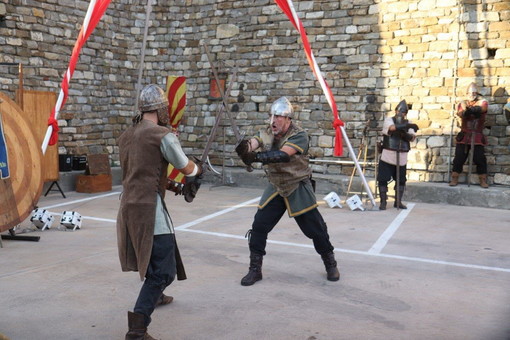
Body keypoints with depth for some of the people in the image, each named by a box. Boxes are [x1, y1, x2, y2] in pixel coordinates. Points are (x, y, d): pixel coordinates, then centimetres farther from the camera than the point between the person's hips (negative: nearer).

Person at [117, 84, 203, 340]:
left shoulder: (126, 136, 12)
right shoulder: (162, 135, -11)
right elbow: (188, 169, -2)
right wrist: (199, 169, 21)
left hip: (129, 204, 9)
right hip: (149, 206, -9)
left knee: (152, 255, 32)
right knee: (165, 270, -6)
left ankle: (155, 295, 52)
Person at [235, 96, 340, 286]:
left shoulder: (299, 135, -19)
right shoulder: (268, 134, -3)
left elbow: (283, 155, -37)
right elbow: (254, 142, -25)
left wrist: (255, 157, -49)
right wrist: (245, 146, -50)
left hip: (298, 190, -4)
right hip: (276, 188, 4)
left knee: (315, 229, 3)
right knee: (258, 227, -3)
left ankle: (330, 264, 27)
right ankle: (255, 269, 11)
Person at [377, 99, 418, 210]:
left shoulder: (408, 123, 11)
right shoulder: (389, 120, 0)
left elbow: (412, 138, -2)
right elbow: (392, 128, -23)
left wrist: (405, 134, -22)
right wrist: (408, 126, -25)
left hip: (402, 158, 4)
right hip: (387, 156, -4)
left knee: (401, 180, 11)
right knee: (383, 179, -4)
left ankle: (398, 202, 24)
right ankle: (383, 202, 9)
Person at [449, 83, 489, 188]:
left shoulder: (482, 102, 2)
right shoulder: (462, 103, 7)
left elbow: (481, 108, -22)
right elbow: (460, 113, -15)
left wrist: (472, 110, -42)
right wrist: (466, 112, -38)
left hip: (477, 137, -1)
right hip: (464, 136, 1)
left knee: (480, 159, -2)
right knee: (459, 158, 0)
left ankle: (483, 181, 6)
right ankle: (454, 179, 7)